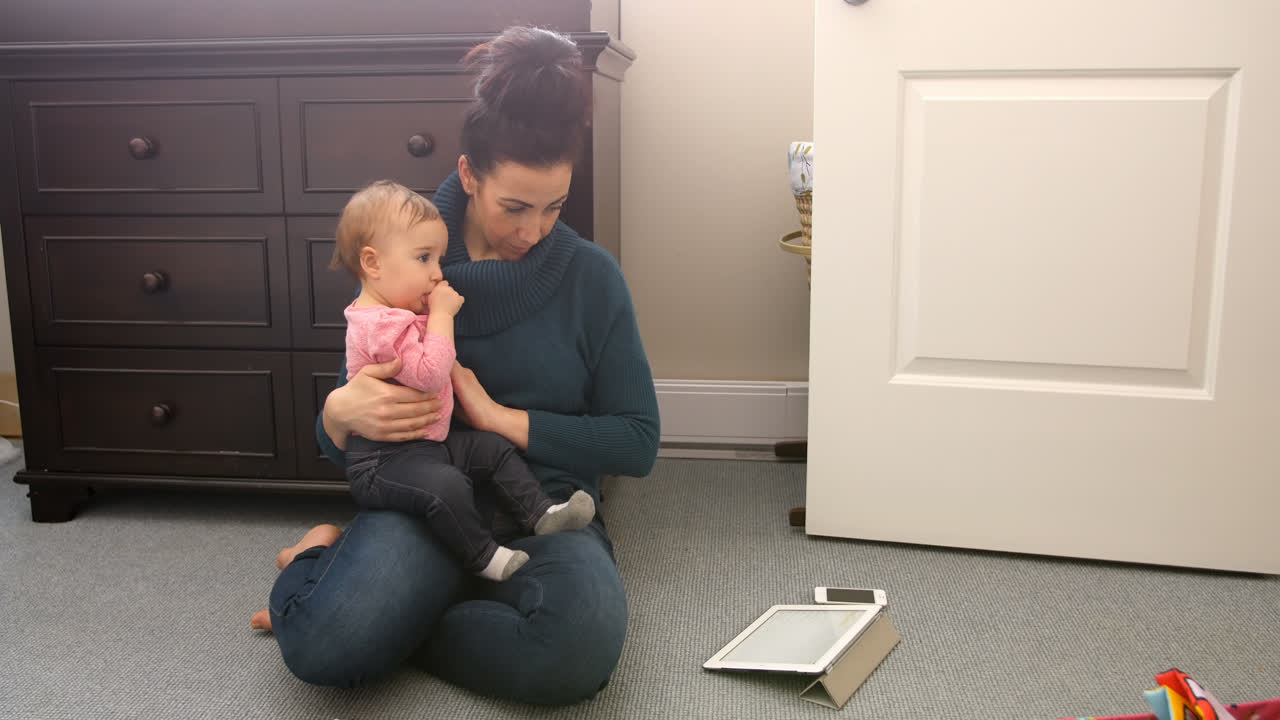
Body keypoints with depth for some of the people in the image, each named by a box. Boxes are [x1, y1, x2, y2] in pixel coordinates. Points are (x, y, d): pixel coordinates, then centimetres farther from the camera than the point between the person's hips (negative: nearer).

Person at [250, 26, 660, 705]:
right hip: (426, 505, 0)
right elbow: (337, 442, 10)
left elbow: (637, 443, -2)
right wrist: (340, 413, -16)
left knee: (581, 647, -34)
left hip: (546, 511, 1)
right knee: (322, 644, -31)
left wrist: (498, 417, -10)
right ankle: (331, 552, 6)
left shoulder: (590, 274, 1)